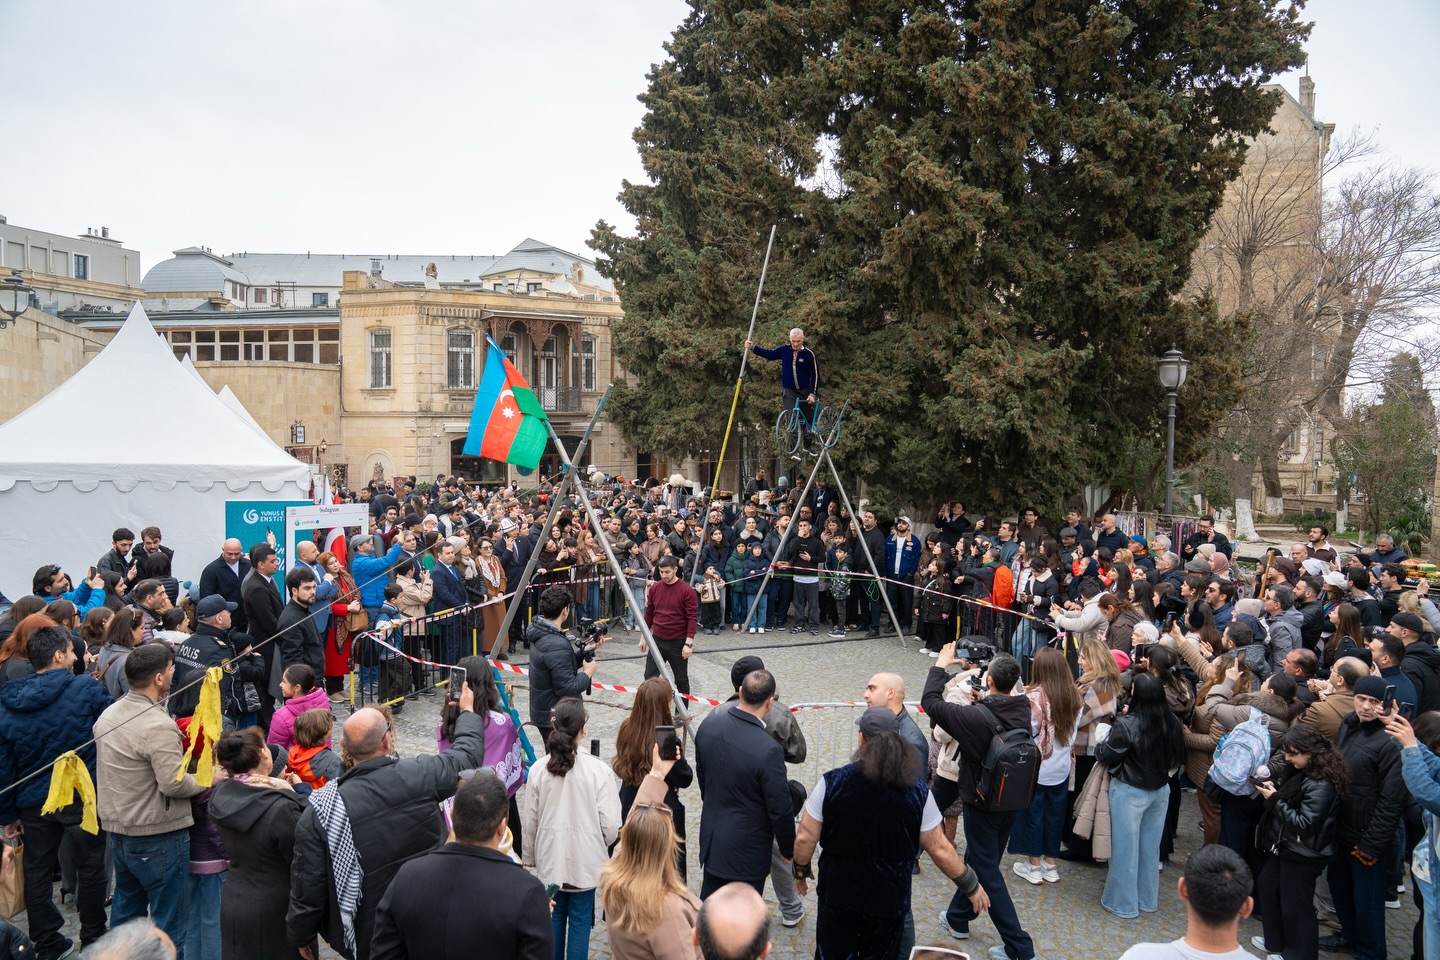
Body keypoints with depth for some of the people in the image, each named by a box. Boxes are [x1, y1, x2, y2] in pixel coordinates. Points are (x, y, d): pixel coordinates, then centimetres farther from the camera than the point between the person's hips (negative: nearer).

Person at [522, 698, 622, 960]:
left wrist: (531, 857, 14)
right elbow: (610, 825, -13)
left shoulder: (538, 769, -11)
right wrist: (602, 843, 9)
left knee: (554, 917, 20)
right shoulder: (598, 770, -17)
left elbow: (530, 822, -2)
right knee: (580, 921, 10)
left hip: (551, 859, 2)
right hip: (585, 860, -2)